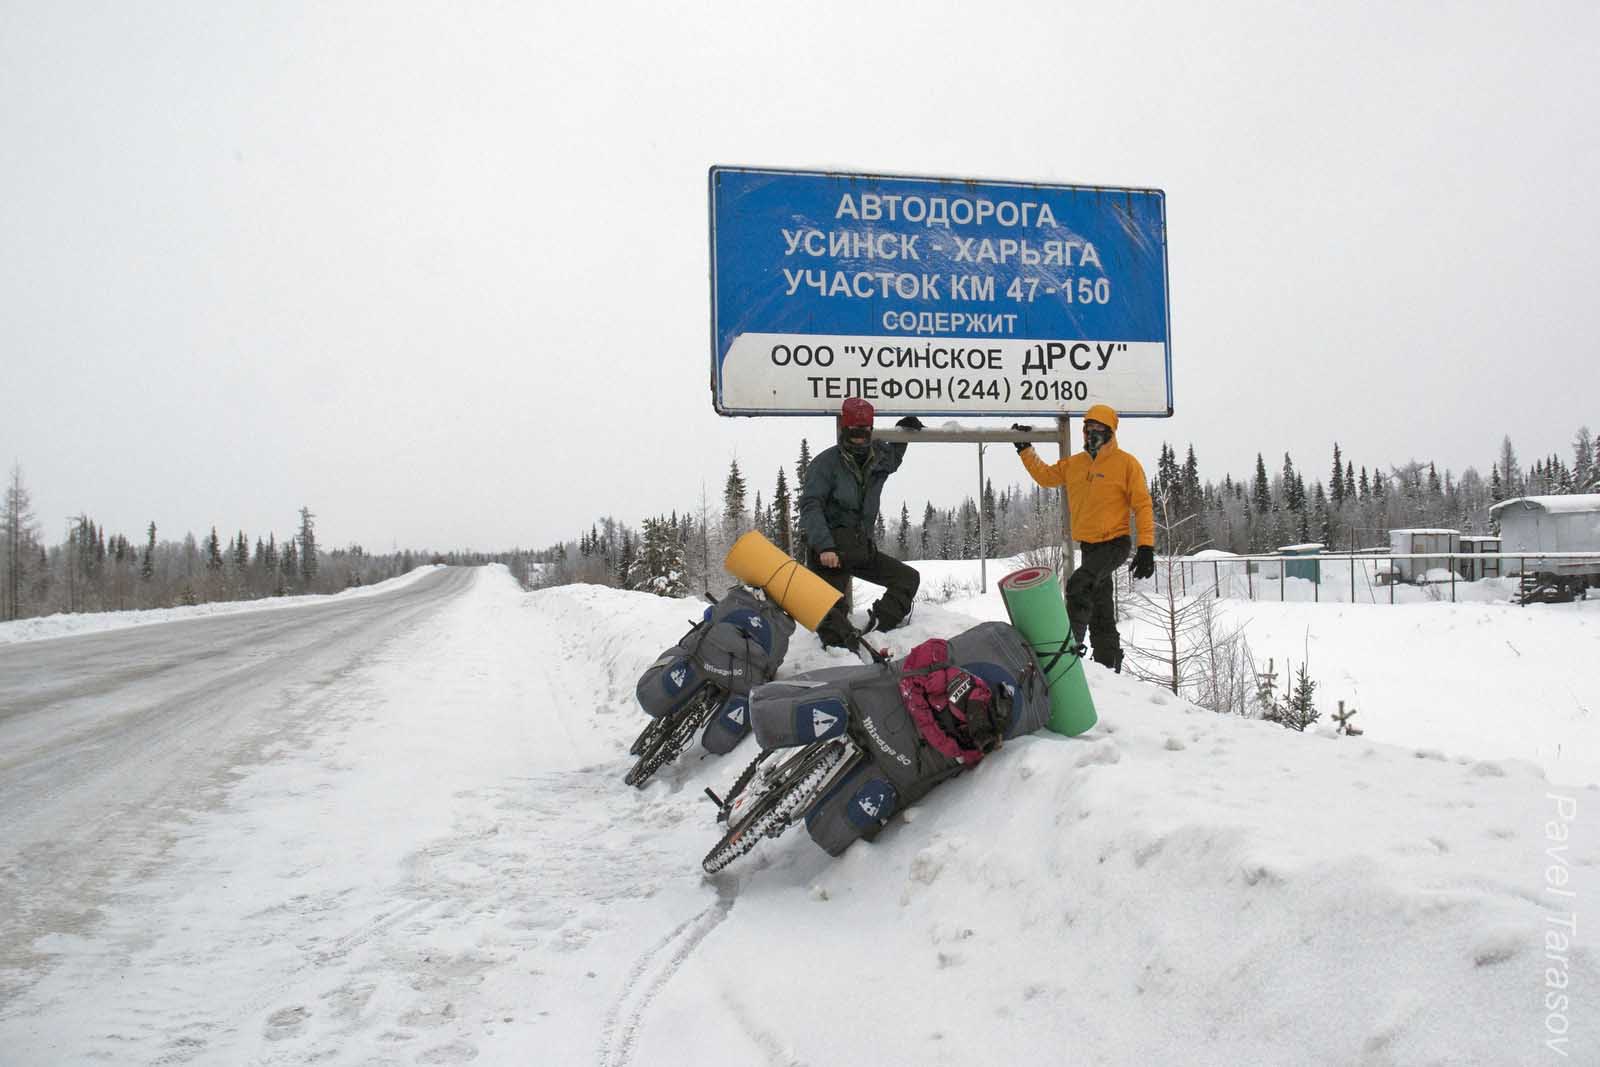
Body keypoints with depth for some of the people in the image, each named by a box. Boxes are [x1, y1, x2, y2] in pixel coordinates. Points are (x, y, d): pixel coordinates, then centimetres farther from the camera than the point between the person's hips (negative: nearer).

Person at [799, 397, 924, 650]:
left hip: (862, 546, 6)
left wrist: (903, 433, 20)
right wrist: (824, 546, -27)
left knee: (908, 578, -1)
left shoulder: (879, 458, 11)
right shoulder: (826, 462, -7)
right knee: (832, 608, -13)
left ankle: (875, 627, -14)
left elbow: (893, 460, 39)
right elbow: (810, 506, -15)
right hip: (830, 548, -6)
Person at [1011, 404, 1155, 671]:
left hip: (1114, 544, -6)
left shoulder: (1126, 463, -5)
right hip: (1088, 546, 6)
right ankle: (1108, 666, 18)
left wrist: (1146, 548, -14)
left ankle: (1071, 642, -23)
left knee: (1079, 585, -29)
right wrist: (1024, 449, 17)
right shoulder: (1073, 464, 11)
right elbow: (1045, 475, 25)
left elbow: (1143, 506, -7)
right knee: (1101, 614, 11)